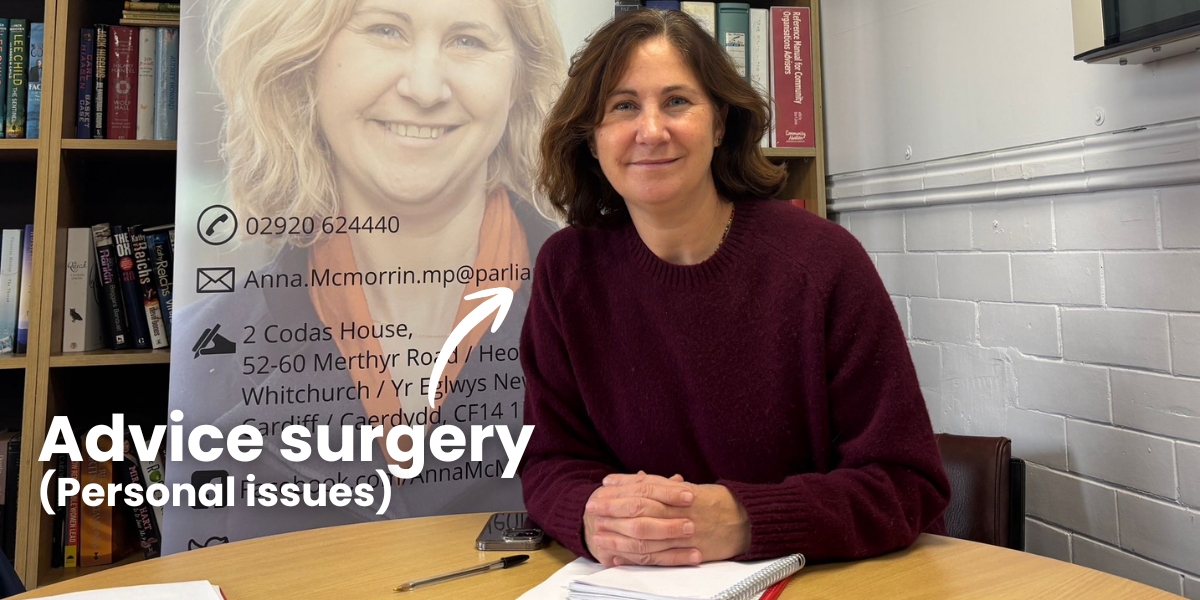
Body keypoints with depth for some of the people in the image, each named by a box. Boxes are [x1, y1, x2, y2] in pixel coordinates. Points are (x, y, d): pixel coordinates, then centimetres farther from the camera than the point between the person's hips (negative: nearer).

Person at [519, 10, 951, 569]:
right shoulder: (567, 268, -5)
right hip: (654, 585, 2)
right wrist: (594, 517, -23)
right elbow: (550, 461, -1)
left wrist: (742, 520, -27)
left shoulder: (822, 261, -12)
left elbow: (909, 486, -11)